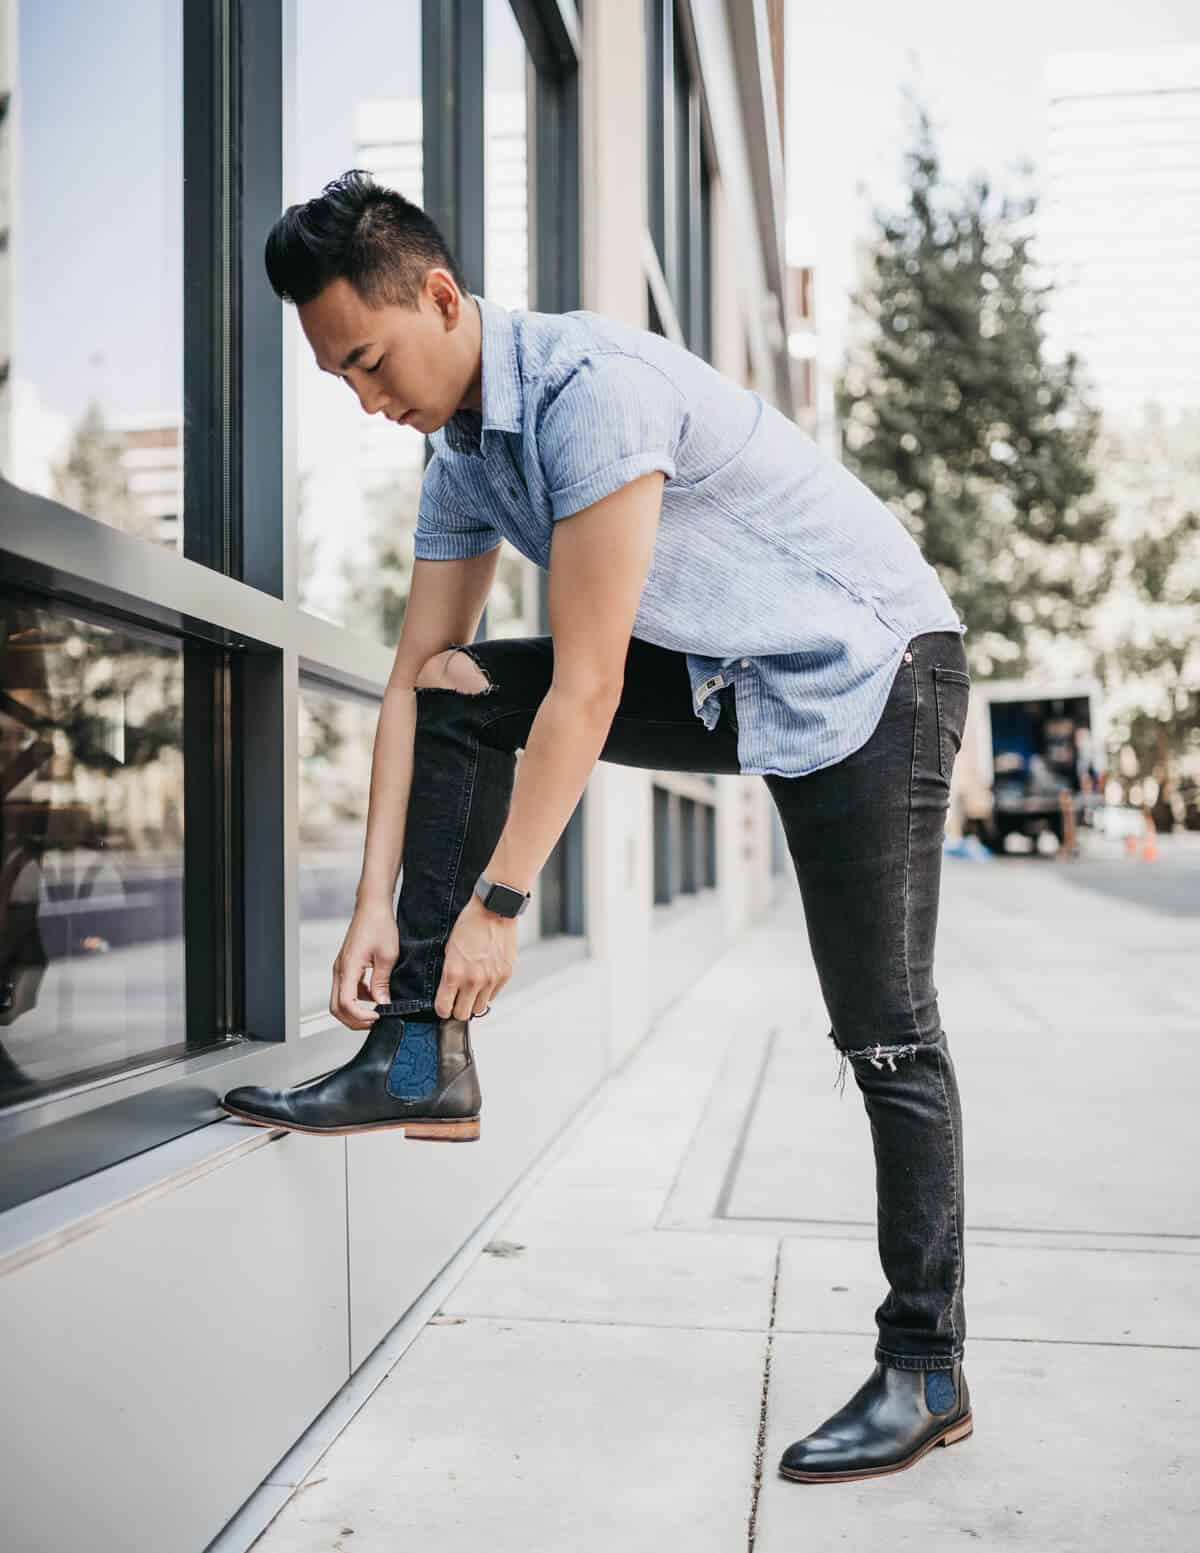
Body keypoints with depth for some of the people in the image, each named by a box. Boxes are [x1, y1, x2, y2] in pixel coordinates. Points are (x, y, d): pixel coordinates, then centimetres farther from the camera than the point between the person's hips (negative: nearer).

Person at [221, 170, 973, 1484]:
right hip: (725, 683, 8)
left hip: (871, 672, -8)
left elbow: (588, 683, -27)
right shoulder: (461, 454, 2)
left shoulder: (593, 388, -25)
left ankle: (926, 1371, 7)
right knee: (457, 696, -4)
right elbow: (413, 674, -1)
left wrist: (499, 903, -23)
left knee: (884, 1037, -7)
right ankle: (422, 1058, -5)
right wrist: (376, 906, -6)